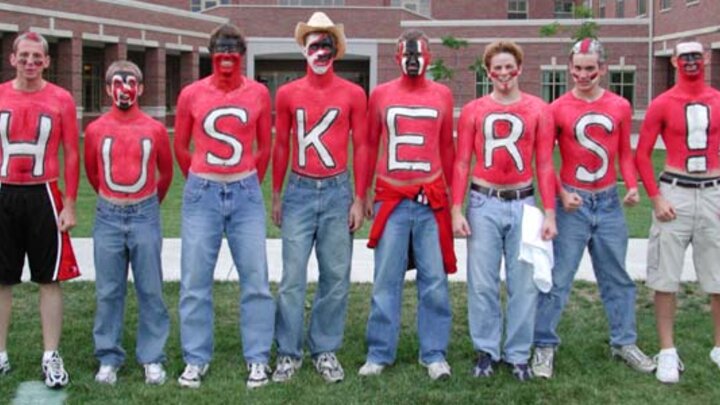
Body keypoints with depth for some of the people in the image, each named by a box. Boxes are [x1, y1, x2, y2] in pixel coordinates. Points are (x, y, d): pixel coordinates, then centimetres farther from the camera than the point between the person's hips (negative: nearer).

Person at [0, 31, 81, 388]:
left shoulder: (61, 100, -1)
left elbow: (71, 155, 1)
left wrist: (70, 205, -4)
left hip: (43, 196, -2)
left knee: (50, 279, 2)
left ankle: (51, 357, 10)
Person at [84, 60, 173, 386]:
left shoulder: (155, 130, -1)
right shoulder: (95, 130, 0)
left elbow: (166, 171, 12)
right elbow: (92, 172, 15)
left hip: (145, 215, -1)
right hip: (108, 217, 1)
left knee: (150, 291, 4)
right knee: (108, 292, 6)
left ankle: (152, 359, 13)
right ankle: (108, 359, 15)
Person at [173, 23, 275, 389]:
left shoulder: (258, 93, 2)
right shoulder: (191, 94, 0)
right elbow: (180, 147, 10)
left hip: (246, 193, 1)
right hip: (202, 194, 0)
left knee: (255, 279, 1)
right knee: (195, 281, 2)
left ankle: (257, 359, 12)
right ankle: (195, 360, 13)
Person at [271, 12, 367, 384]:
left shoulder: (353, 94, 2)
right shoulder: (287, 94, 5)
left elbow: (360, 147, 4)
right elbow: (280, 147, 11)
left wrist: (359, 199, 0)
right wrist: (275, 195, 9)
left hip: (338, 192, 0)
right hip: (299, 191, 0)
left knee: (336, 276, 4)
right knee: (292, 276, 0)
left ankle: (325, 351, 16)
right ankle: (288, 352, 9)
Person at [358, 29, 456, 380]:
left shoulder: (442, 95, 8)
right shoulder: (380, 94, 6)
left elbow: (447, 147, 13)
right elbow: (369, 146, 10)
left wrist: (451, 193, 12)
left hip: (432, 200, 1)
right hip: (390, 200, 0)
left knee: (435, 280, 3)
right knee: (386, 281, 3)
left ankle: (434, 354, 12)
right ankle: (379, 354, 11)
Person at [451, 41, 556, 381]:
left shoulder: (538, 110, 3)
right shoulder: (473, 111, 4)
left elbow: (545, 164, 3)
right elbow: (461, 163, 3)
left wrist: (550, 213, -1)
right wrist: (456, 210, -4)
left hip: (523, 203, 0)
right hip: (483, 203, 0)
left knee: (523, 283, 4)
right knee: (482, 283, 4)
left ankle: (518, 354, 15)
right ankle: (486, 351, 16)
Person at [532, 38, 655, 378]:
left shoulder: (620, 107, 3)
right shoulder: (558, 109, -5)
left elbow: (625, 153, 10)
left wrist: (632, 185, -6)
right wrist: (562, 193, -14)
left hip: (609, 201, 3)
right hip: (573, 202, -3)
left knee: (617, 277, 13)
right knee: (558, 277, -1)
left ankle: (624, 342, 27)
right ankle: (544, 345, 9)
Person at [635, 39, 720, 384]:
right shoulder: (662, 104, -3)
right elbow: (642, 155, -1)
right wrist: (656, 198, -9)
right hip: (675, 193, -2)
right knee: (666, 276, 2)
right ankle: (667, 352, 12)